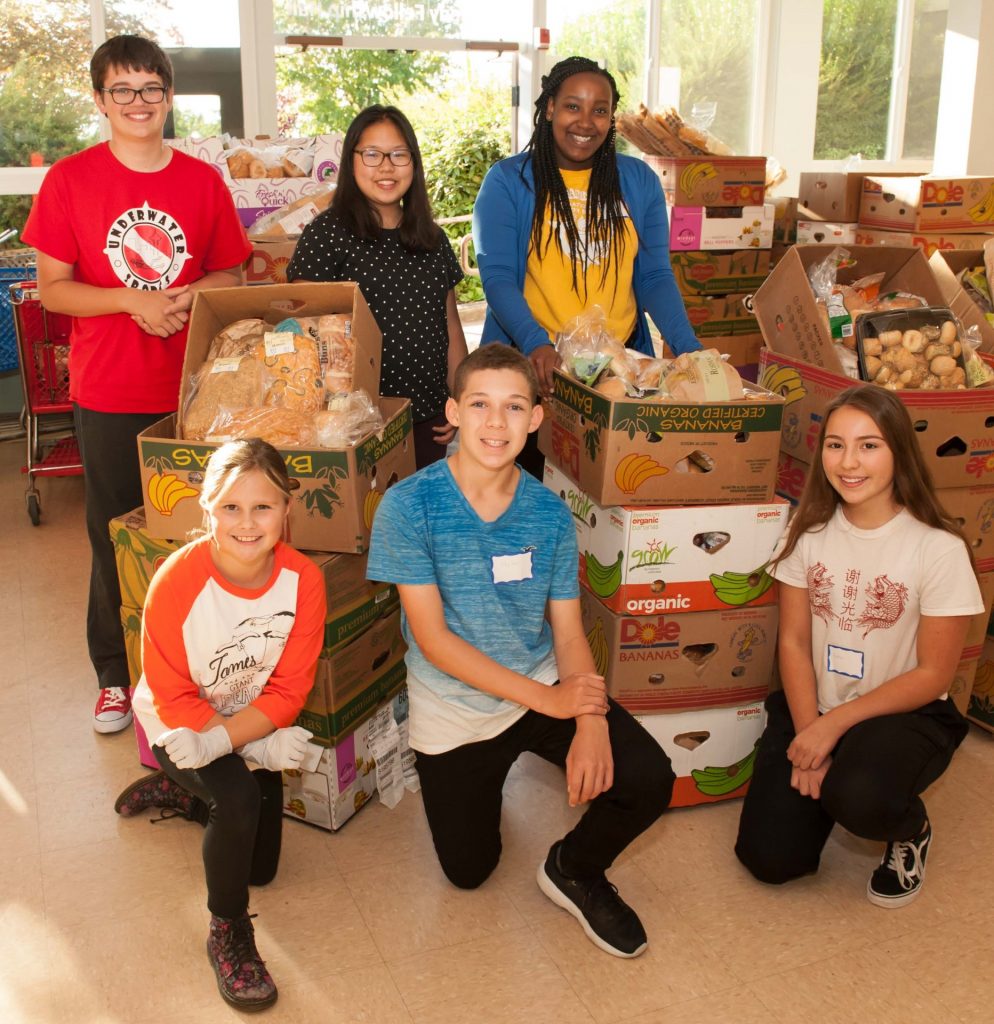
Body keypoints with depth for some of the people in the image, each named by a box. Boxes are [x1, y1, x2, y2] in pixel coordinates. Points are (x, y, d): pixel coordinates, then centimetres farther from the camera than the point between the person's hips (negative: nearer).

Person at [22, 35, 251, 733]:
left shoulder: (203, 180, 5)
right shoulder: (70, 179, -1)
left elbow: (231, 275, 10)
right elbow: (52, 288, -2)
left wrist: (189, 295, -11)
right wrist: (133, 300, -17)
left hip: (192, 388, 2)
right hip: (108, 393, -1)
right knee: (116, 536, 7)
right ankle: (116, 675, 24)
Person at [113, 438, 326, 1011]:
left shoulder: (303, 580, -24)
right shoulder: (176, 583, -30)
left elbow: (289, 690, -18)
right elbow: (173, 699, -21)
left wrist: (219, 740, -32)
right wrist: (263, 745, -25)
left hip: (259, 723, 4)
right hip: (179, 725, -4)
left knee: (261, 866, 16)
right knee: (238, 796, -33)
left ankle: (177, 792, 42)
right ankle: (228, 933, -6)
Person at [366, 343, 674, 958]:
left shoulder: (550, 513, -7)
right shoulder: (409, 505, -17)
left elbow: (569, 632, -4)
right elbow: (432, 636, -18)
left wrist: (591, 722, -23)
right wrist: (546, 699, -22)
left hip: (547, 689, 2)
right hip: (454, 708, -1)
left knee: (649, 781, -20)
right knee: (469, 872, 10)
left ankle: (574, 870, 13)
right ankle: (468, 778, 44)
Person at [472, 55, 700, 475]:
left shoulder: (638, 181, 9)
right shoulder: (507, 181, -1)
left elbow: (655, 276, 7)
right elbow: (497, 276, -9)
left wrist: (688, 348, -8)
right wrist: (535, 343, -25)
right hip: (533, 366, -2)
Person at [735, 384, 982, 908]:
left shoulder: (938, 549, -16)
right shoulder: (811, 531, -5)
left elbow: (932, 675, -12)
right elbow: (794, 641, -1)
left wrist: (834, 725, -17)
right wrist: (808, 732, -12)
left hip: (903, 714, -3)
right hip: (813, 708, 4)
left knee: (857, 797, -36)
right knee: (767, 857, -7)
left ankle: (911, 831, 2)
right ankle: (824, 778, 24)